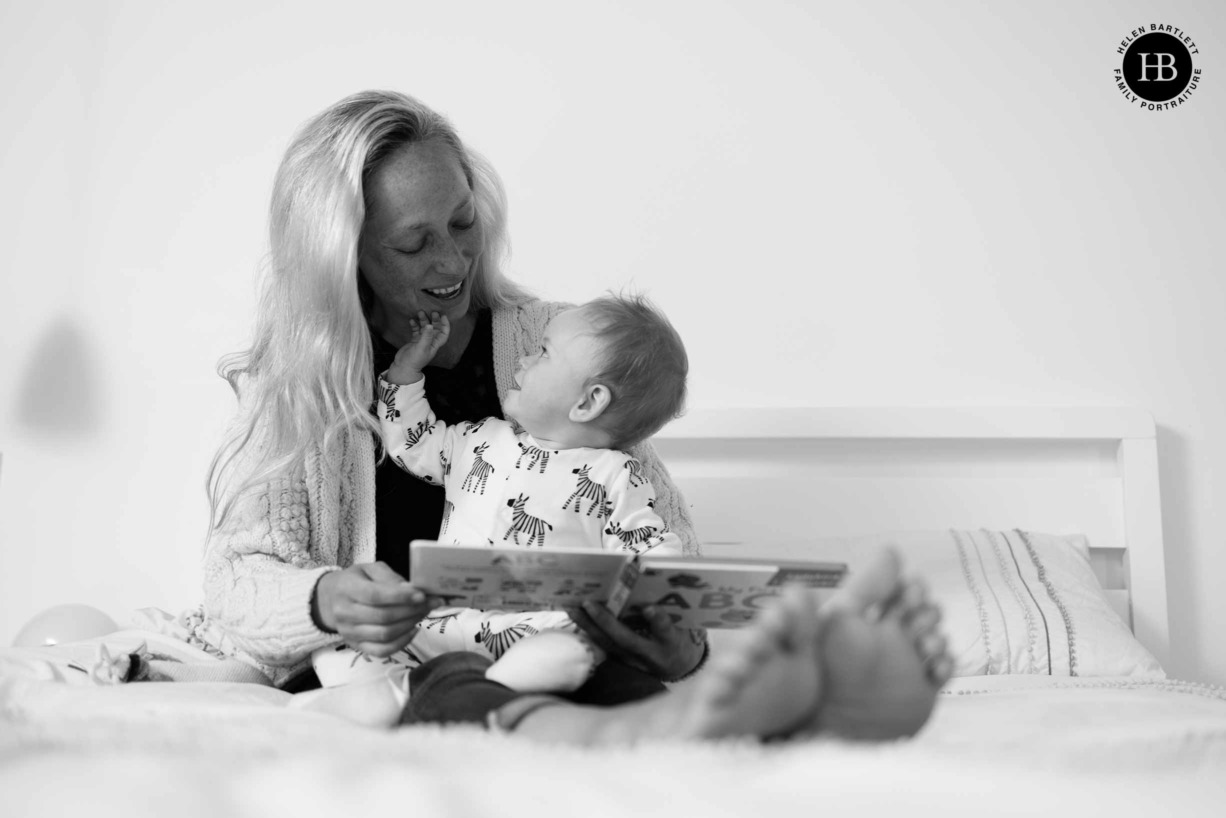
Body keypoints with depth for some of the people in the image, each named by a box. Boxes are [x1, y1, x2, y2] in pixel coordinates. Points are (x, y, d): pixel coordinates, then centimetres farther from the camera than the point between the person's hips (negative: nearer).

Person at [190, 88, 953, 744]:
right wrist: (325, 599, -26)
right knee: (443, 686, -39)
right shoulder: (290, 380, 8)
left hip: (553, 654, 2)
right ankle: (635, 734, -68)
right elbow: (238, 571, -1)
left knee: (622, 677, -35)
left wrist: (683, 643, -19)